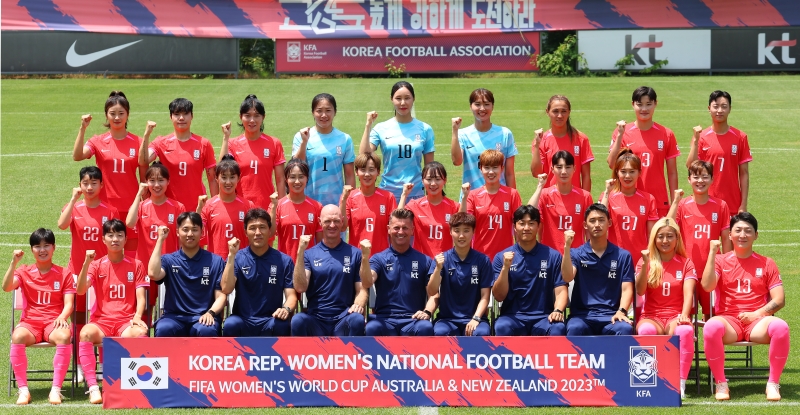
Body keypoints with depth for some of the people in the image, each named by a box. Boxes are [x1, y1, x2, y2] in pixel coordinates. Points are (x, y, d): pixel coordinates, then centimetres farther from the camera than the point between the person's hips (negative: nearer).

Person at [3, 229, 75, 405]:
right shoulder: (24, 272, 11)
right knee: (18, 336, -36)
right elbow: (6, 287, -9)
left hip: (54, 323, -1)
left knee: (64, 336, -38)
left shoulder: (64, 274, 8)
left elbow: (69, 304, -1)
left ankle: (56, 389, -32)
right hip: (30, 322, 1)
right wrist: (14, 262, -18)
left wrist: (62, 317, -22)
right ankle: (23, 389, -29)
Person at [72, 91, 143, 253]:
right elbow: (77, 156, -18)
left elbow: (144, 179, 5)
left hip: (131, 208, 0)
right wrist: (83, 129, -25)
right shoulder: (98, 142, 1)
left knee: (132, 255, 1)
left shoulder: (137, 143, 2)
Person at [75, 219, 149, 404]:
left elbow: (141, 297, 2)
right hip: (101, 321, 0)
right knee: (86, 332, -36)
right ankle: (93, 387, -35)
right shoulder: (97, 265, 9)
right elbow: (80, 290, -6)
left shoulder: (136, 265, 8)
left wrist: (137, 316, -18)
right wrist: (87, 262, -18)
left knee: (140, 333, -37)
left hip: (126, 322, 0)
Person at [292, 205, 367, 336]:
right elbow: (300, 287, -4)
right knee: (298, 320, -33)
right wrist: (300, 251, -10)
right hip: (315, 320, 0)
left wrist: (358, 305, -15)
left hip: (343, 320, 0)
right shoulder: (309, 254, 10)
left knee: (357, 320, -34)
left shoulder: (354, 254, 10)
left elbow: (361, 289, 9)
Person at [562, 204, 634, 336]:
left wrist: (621, 311, -14)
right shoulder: (576, 254, 11)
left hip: (611, 316, 1)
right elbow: (567, 278, -7)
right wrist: (567, 246, -16)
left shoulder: (623, 256, 12)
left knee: (625, 329, -34)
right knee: (574, 329, -37)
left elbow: (626, 289, 5)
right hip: (582, 315, -1)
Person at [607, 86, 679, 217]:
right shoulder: (623, 132, 1)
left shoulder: (666, 134, 3)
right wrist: (620, 135, -16)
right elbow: (612, 164, -10)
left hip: (659, 203, 0)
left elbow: (672, 173, 6)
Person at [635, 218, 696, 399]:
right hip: (651, 317, 0)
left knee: (685, 331, -37)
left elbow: (688, 294, -5)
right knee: (646, 330, -38)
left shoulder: (685, 263, 8)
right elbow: (640, 291, -6)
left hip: (675, 317, 0)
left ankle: (680, 384, -35)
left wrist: (683, 315, -24)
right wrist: (645, 263, -18)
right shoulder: (645, 261, 8)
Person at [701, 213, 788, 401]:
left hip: (757, 322, 1)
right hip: (729, 320, -1)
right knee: (711, 326, -36)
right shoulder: (721, 261, 10)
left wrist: (757, 314, -11)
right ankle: (721, 384, -20)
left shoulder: (766, 264, 11)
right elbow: (707, 286, -8)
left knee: (780, 327, -33)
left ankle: (773, 383, -16)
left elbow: (779, 300, 5)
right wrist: (712, 253, -11)